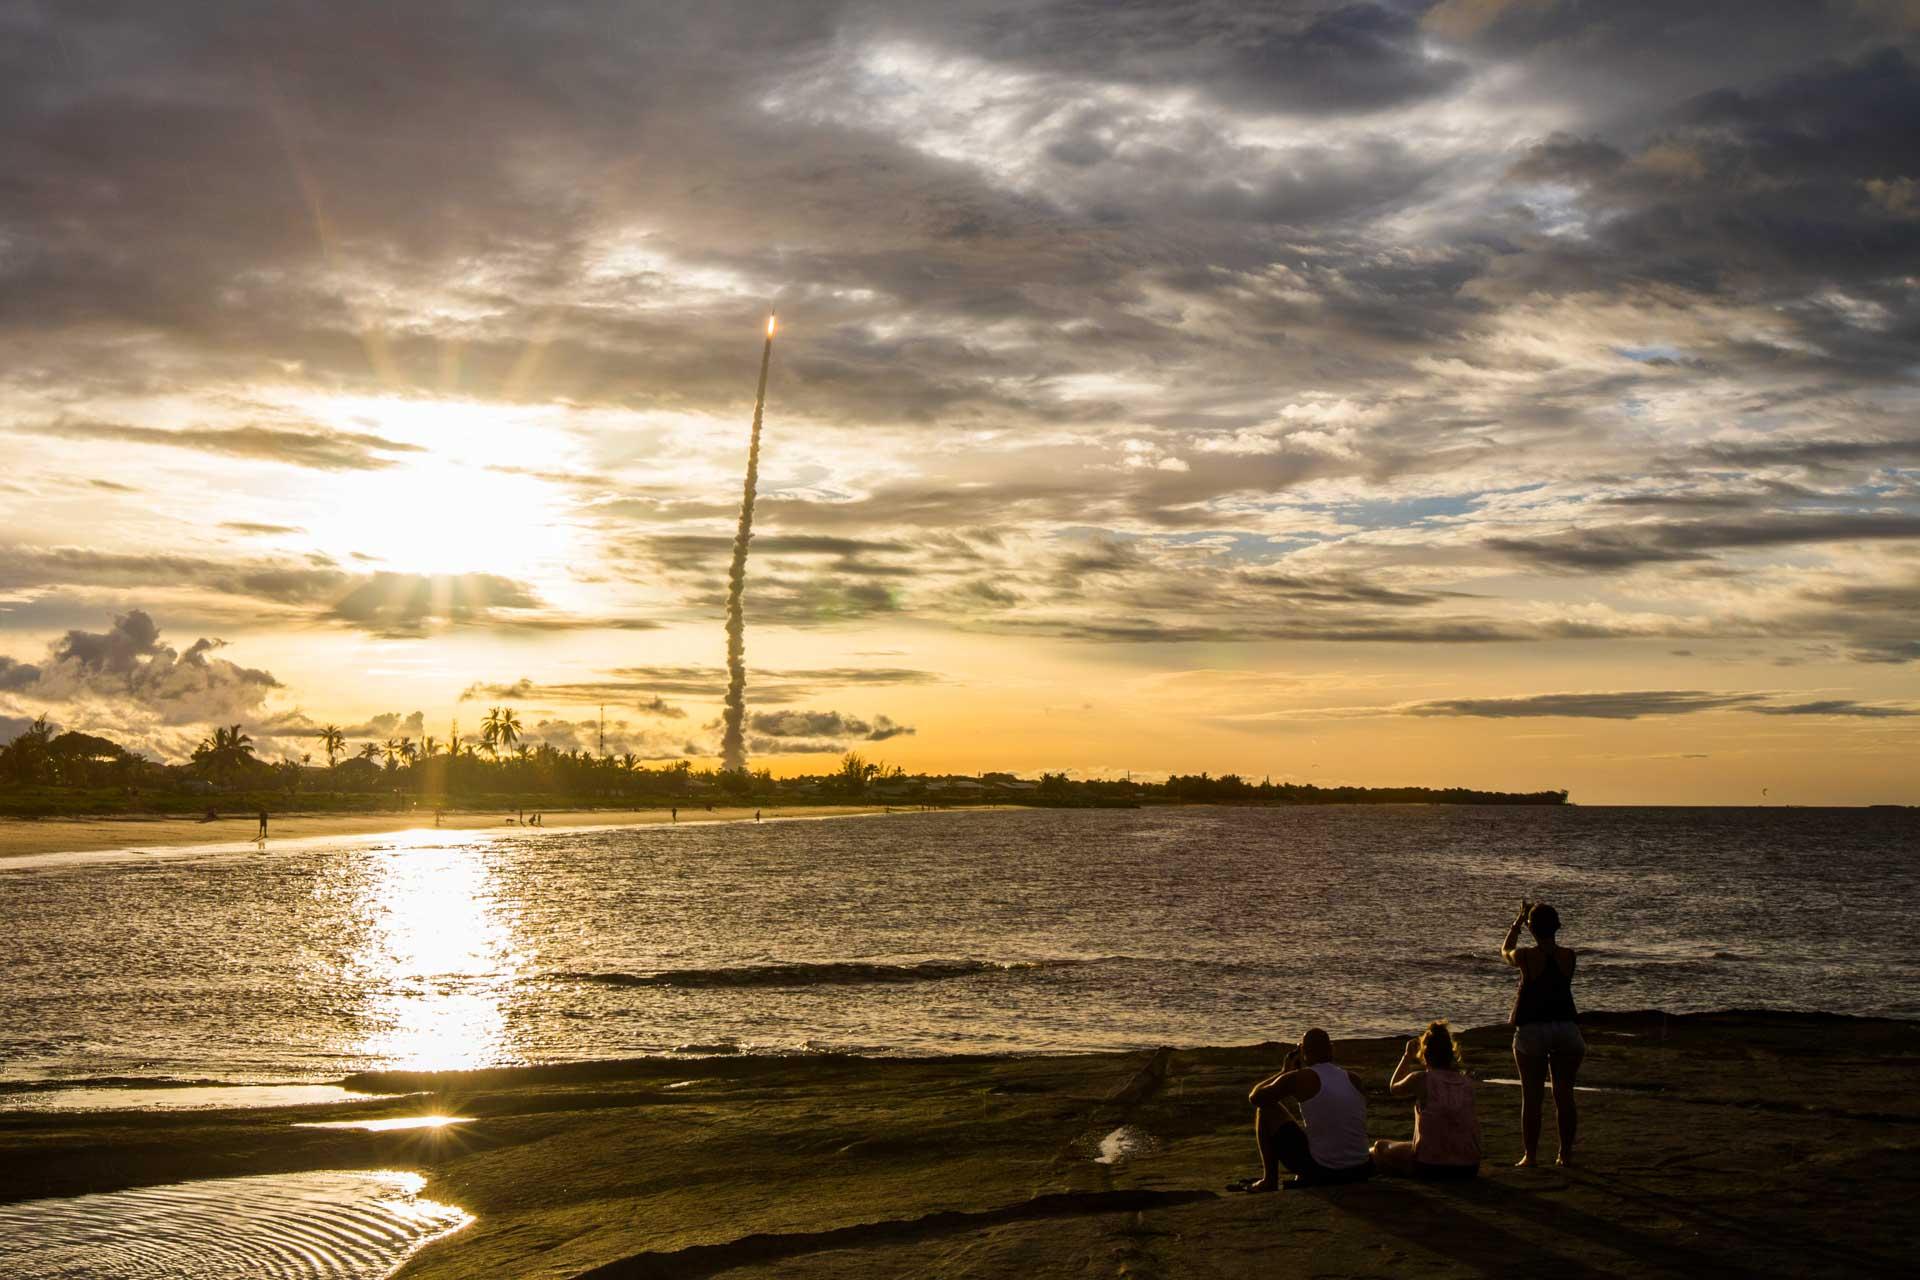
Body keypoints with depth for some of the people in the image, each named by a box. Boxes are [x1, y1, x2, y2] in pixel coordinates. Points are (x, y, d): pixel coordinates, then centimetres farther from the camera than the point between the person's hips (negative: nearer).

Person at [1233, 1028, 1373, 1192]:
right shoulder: (1354, 1079, 6)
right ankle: (1304, 1178, 32)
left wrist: (1284, 1072, 19)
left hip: (1321, 1170, -5)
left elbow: (1254, 1097, 4)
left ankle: (1269, 1181, 15)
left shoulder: (1299, 1078, -8)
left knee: (1266, 1109, 11)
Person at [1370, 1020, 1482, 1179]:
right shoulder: (1467, 1083, 1)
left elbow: (1394, 1088, 13)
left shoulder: (1420, 1079, -9)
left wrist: (1407, 1056, 21)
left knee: (1380, 1148, 20)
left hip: (1430, 1167, -5)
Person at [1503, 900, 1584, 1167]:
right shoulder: (1569, 956, -3)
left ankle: (1529, 1155, 6)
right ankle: (1566, 1154, 12)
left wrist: (1518, 920, 22)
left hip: (1531, 1030, -2)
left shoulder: (1526, 957, -10)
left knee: (1532, 1098, 3)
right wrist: (1545, 916, 21)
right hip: (1566, 1027, 2)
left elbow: (1505, 950, 13)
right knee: (1564, 1096, 9)